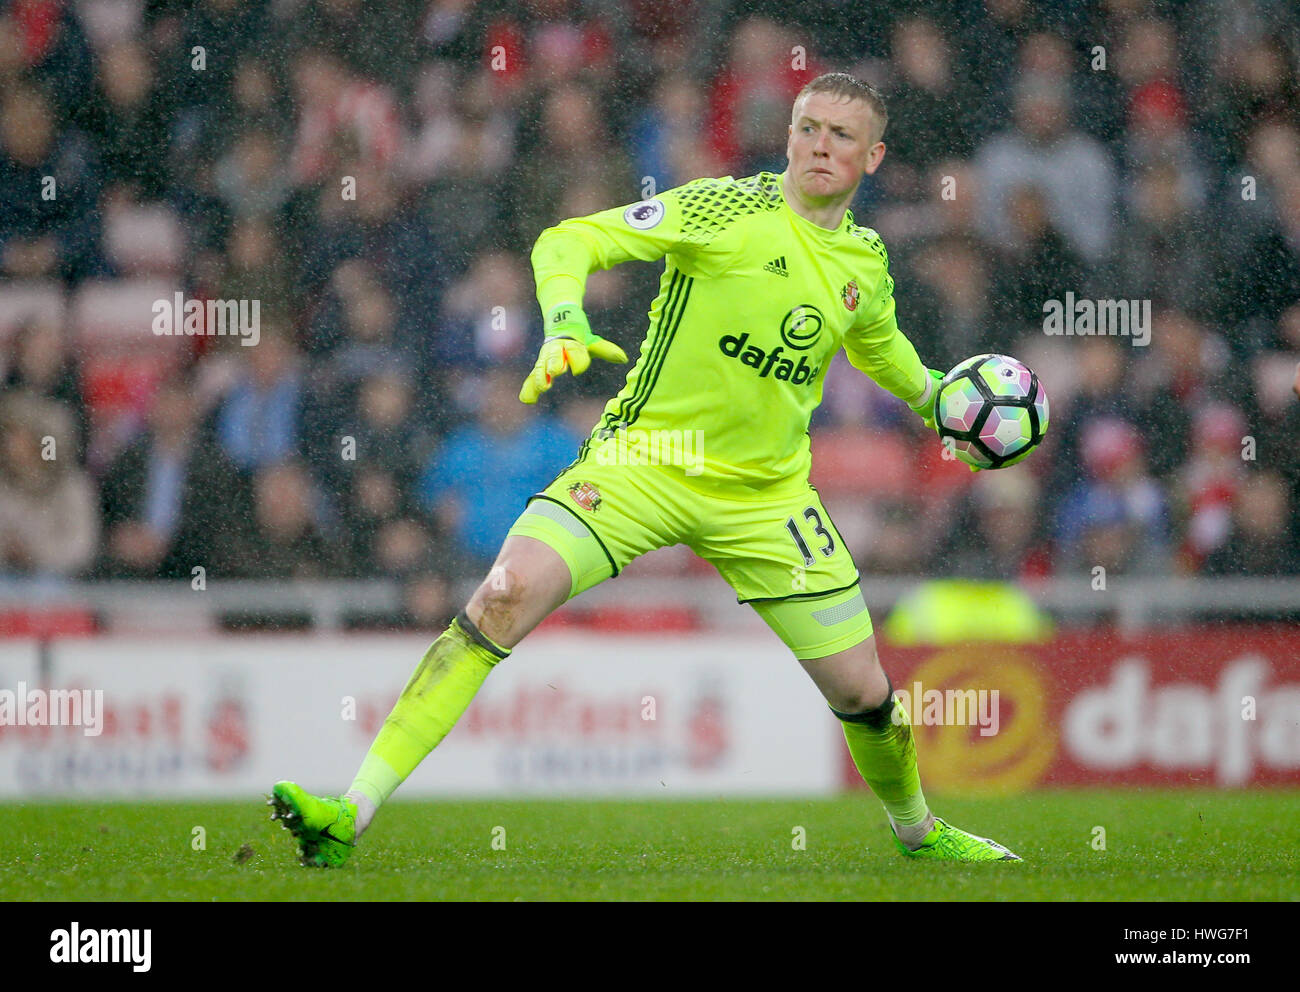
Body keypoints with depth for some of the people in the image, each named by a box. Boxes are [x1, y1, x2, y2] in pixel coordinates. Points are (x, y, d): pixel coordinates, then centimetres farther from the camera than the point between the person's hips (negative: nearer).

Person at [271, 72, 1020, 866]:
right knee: (506, 597, -24)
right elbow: (567, 242, -15)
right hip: (644, 462, -4)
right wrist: (564, 326, -32)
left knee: (864, 694, 4)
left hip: (765, 494, 4)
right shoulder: (727, 209, -10)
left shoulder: (866, 264, 6)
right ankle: (352, 815, -26)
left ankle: (918, 829, 37)